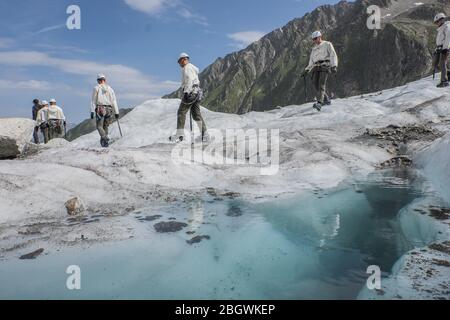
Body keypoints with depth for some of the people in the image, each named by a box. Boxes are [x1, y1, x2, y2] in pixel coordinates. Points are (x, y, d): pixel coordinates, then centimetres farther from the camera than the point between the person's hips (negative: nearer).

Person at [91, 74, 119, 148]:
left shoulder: (96, 88, 6)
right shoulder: (110, 89, 13)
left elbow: (93, 101, 0)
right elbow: (114, 101, 9)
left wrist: (92, 111, -3)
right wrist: (116, 112, 10)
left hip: (100, 109, -3)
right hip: (109, 109, 3)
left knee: (99, 126, -1)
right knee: (105, 126, 12)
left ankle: (105, 138, -25)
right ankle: (104, 142, 8)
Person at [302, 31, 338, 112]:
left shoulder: (327, 44, 11)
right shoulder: (314, 49, 29)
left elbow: (333, 55, 2)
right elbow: (311, 61, 30)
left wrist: (334, 66, -13)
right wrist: (307, 70, 17)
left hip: (325, 66, -6)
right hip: (316, 67, 6)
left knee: (321, 84, -22)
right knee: (316, 85, -9)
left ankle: (319, 103, -36)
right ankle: (326, 100, 7)